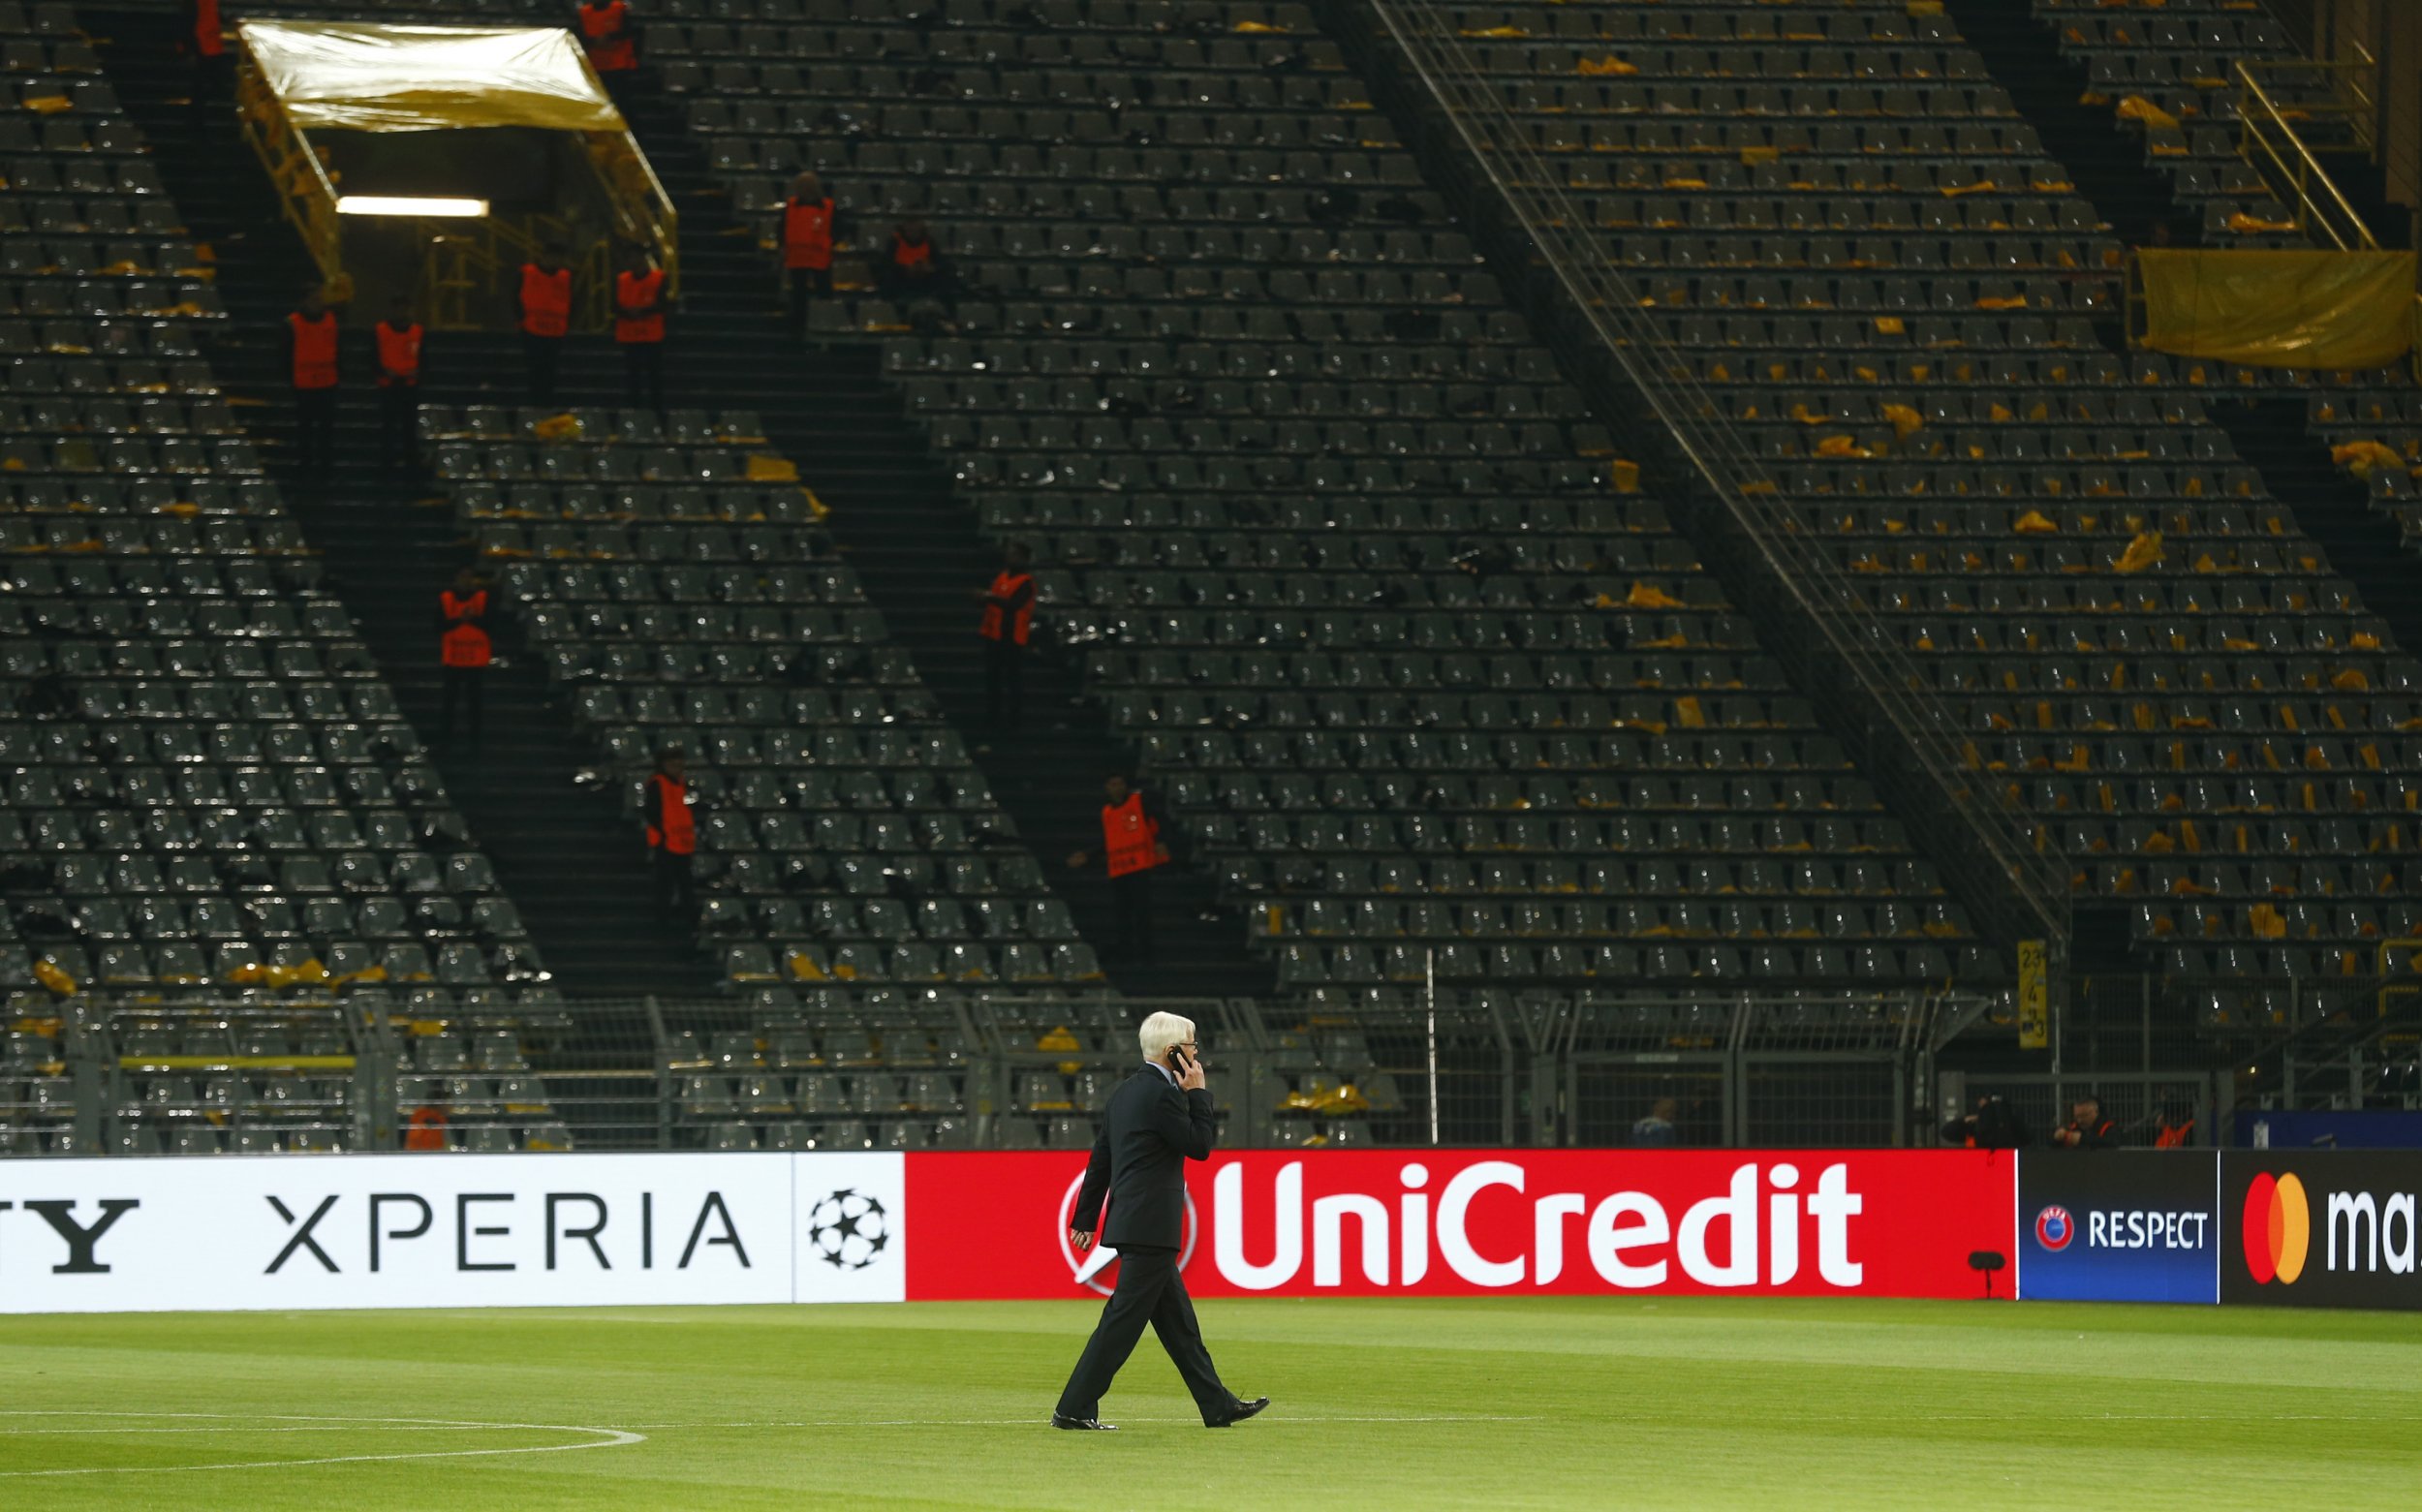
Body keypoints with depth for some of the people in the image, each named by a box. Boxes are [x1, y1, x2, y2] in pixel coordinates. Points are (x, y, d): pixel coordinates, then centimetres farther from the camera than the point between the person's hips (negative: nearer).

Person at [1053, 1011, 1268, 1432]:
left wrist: (1085, 1219, 19)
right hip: (1152, 1226, -10)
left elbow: (1101, 1157, 16)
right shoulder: (1163, 1094, -16)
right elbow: (1199, 1145, -10)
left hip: (1132, 1222, 10)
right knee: (1123, 1319, -7)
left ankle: (1217, 1405, 20)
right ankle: (1074, 1409, -6)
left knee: (1177, 1320, 14)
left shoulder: (1124, 1092, 13)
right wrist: (1197, 1092, -5)